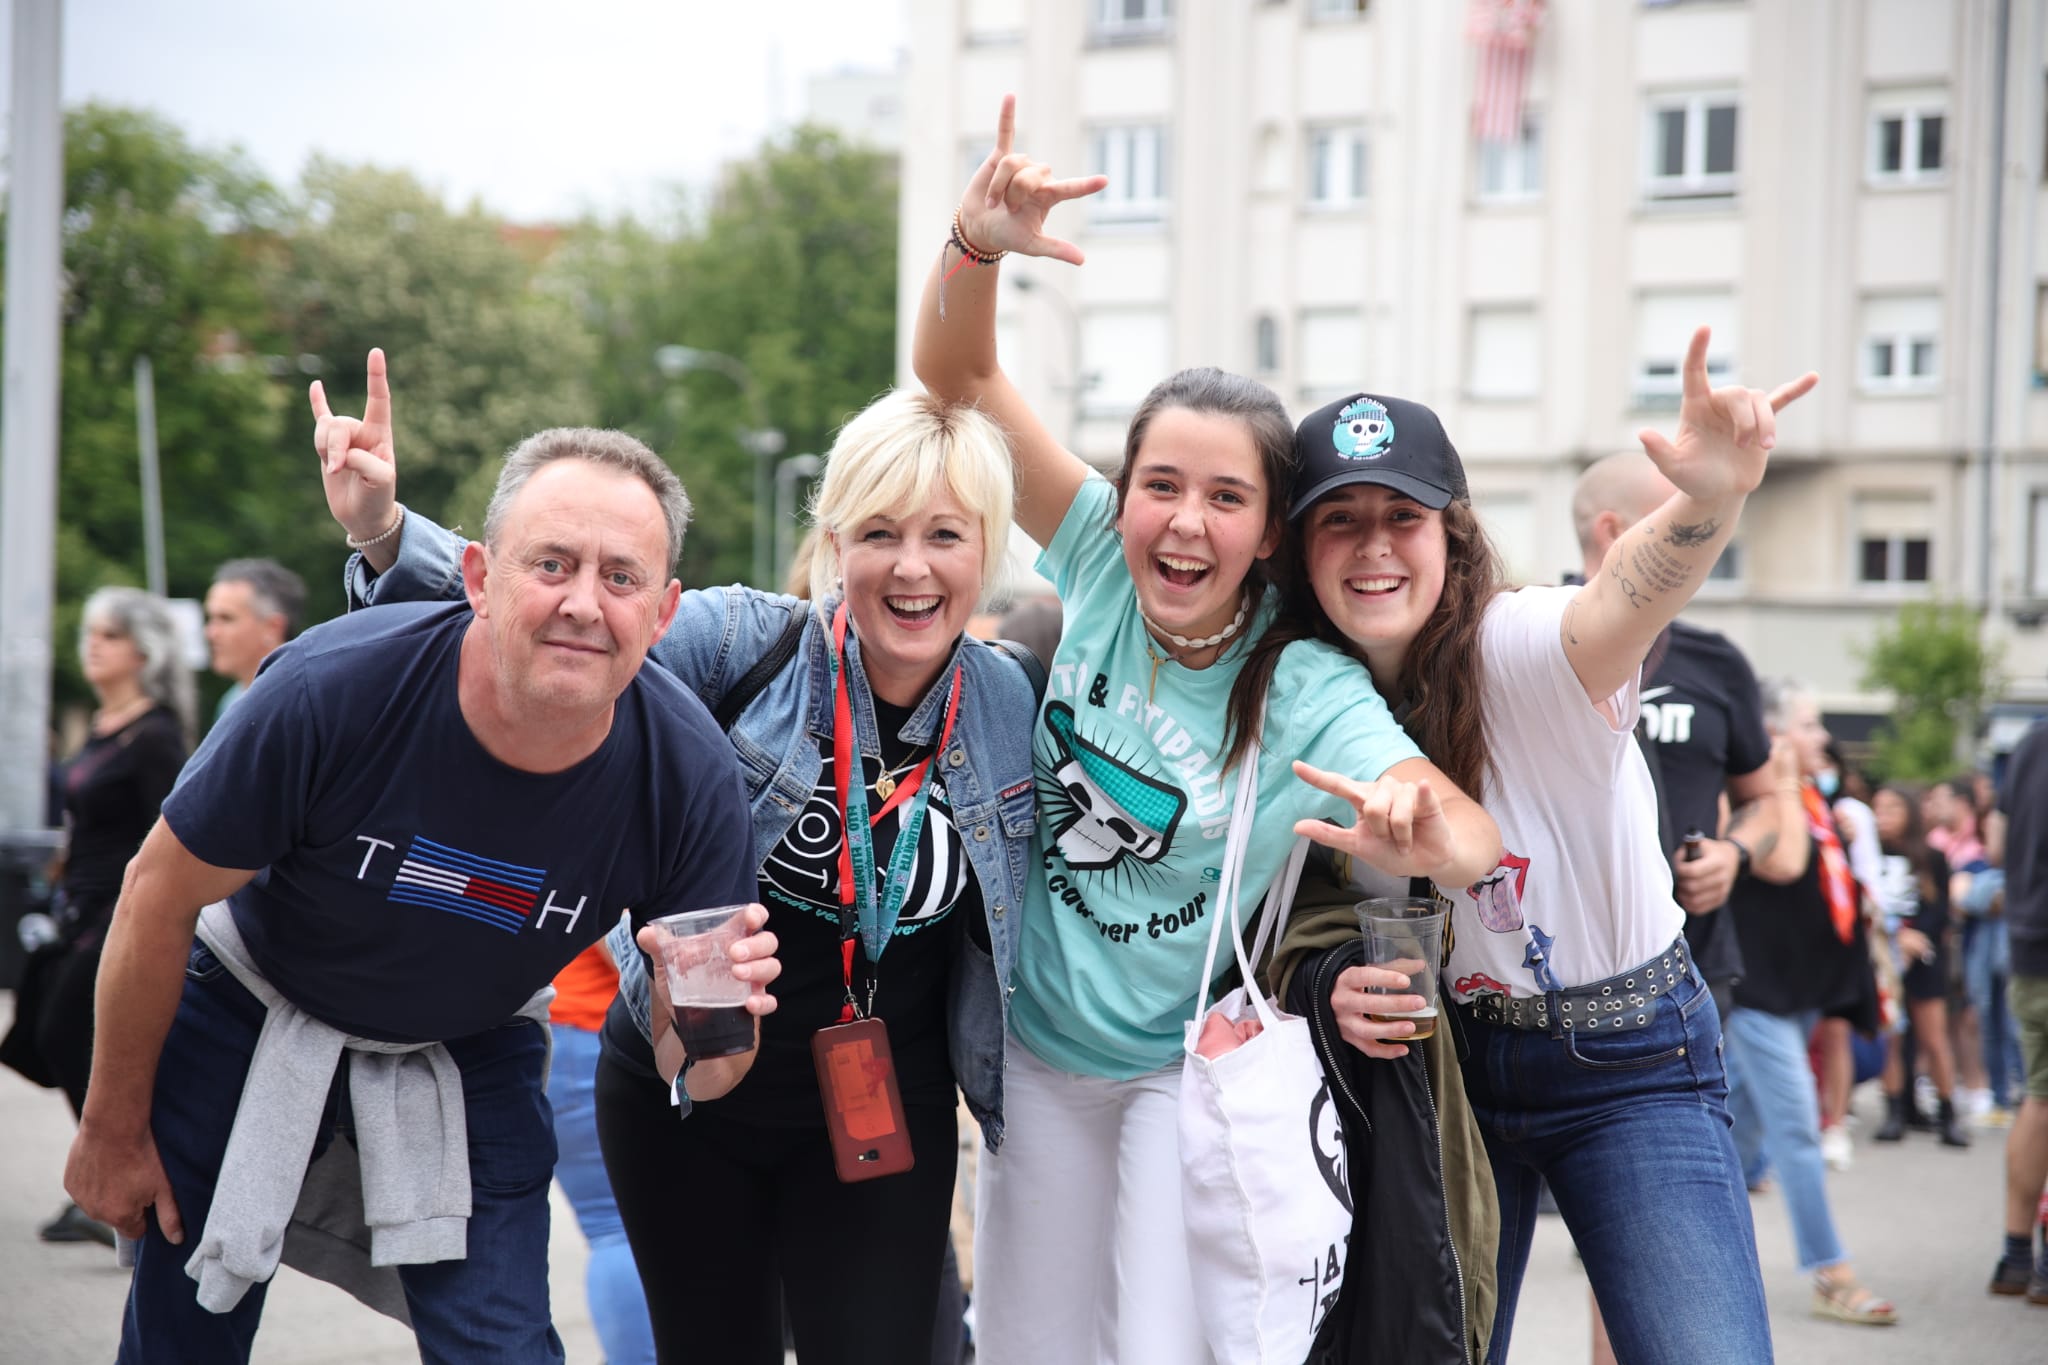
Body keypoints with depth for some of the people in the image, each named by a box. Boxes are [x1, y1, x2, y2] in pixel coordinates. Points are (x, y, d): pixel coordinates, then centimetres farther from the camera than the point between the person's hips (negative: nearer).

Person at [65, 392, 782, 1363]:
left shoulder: (689, 776, -26)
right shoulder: (331, 689, -33)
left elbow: (693, 1070, -14)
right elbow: (160, 895, -16)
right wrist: (113, 1127, -5)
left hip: (470, 1057, 1)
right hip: (249, 1018, -1)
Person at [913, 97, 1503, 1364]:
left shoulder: (1307, 692, -21)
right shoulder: (1099, 561, -12)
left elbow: (1480, 839, -32)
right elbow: (958, 373, -13)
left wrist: (1421, 836, -56)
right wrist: (977, 247, -33)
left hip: (1191, 1069, -3)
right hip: (1039, 1053, 4)